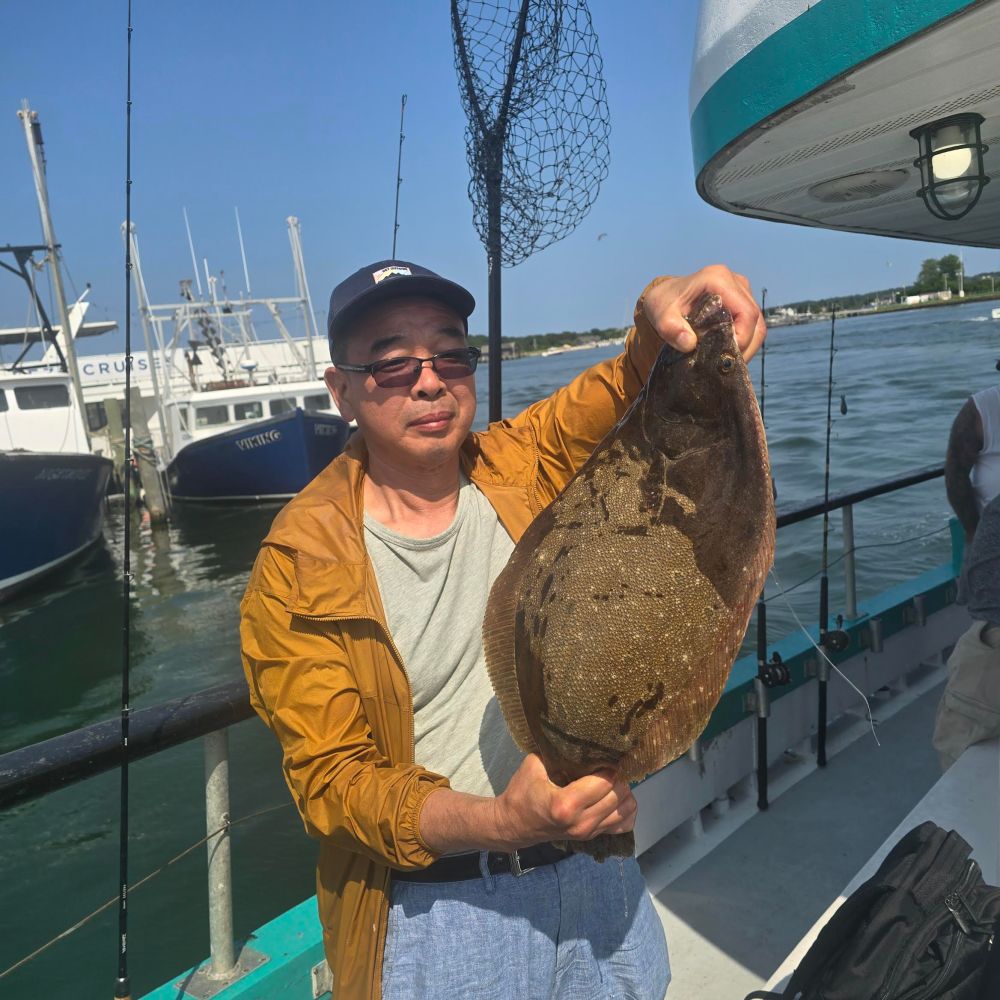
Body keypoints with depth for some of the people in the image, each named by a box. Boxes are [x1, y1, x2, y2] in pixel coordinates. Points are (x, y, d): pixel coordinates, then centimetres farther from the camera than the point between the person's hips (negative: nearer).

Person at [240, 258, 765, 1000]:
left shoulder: (520, 469, -5)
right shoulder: (301, 567, -14)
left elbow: (634, 381, -11)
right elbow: (332, 778, -15)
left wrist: (666, 307, -35)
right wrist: (499, 822, -31)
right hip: (439, 905, -3)